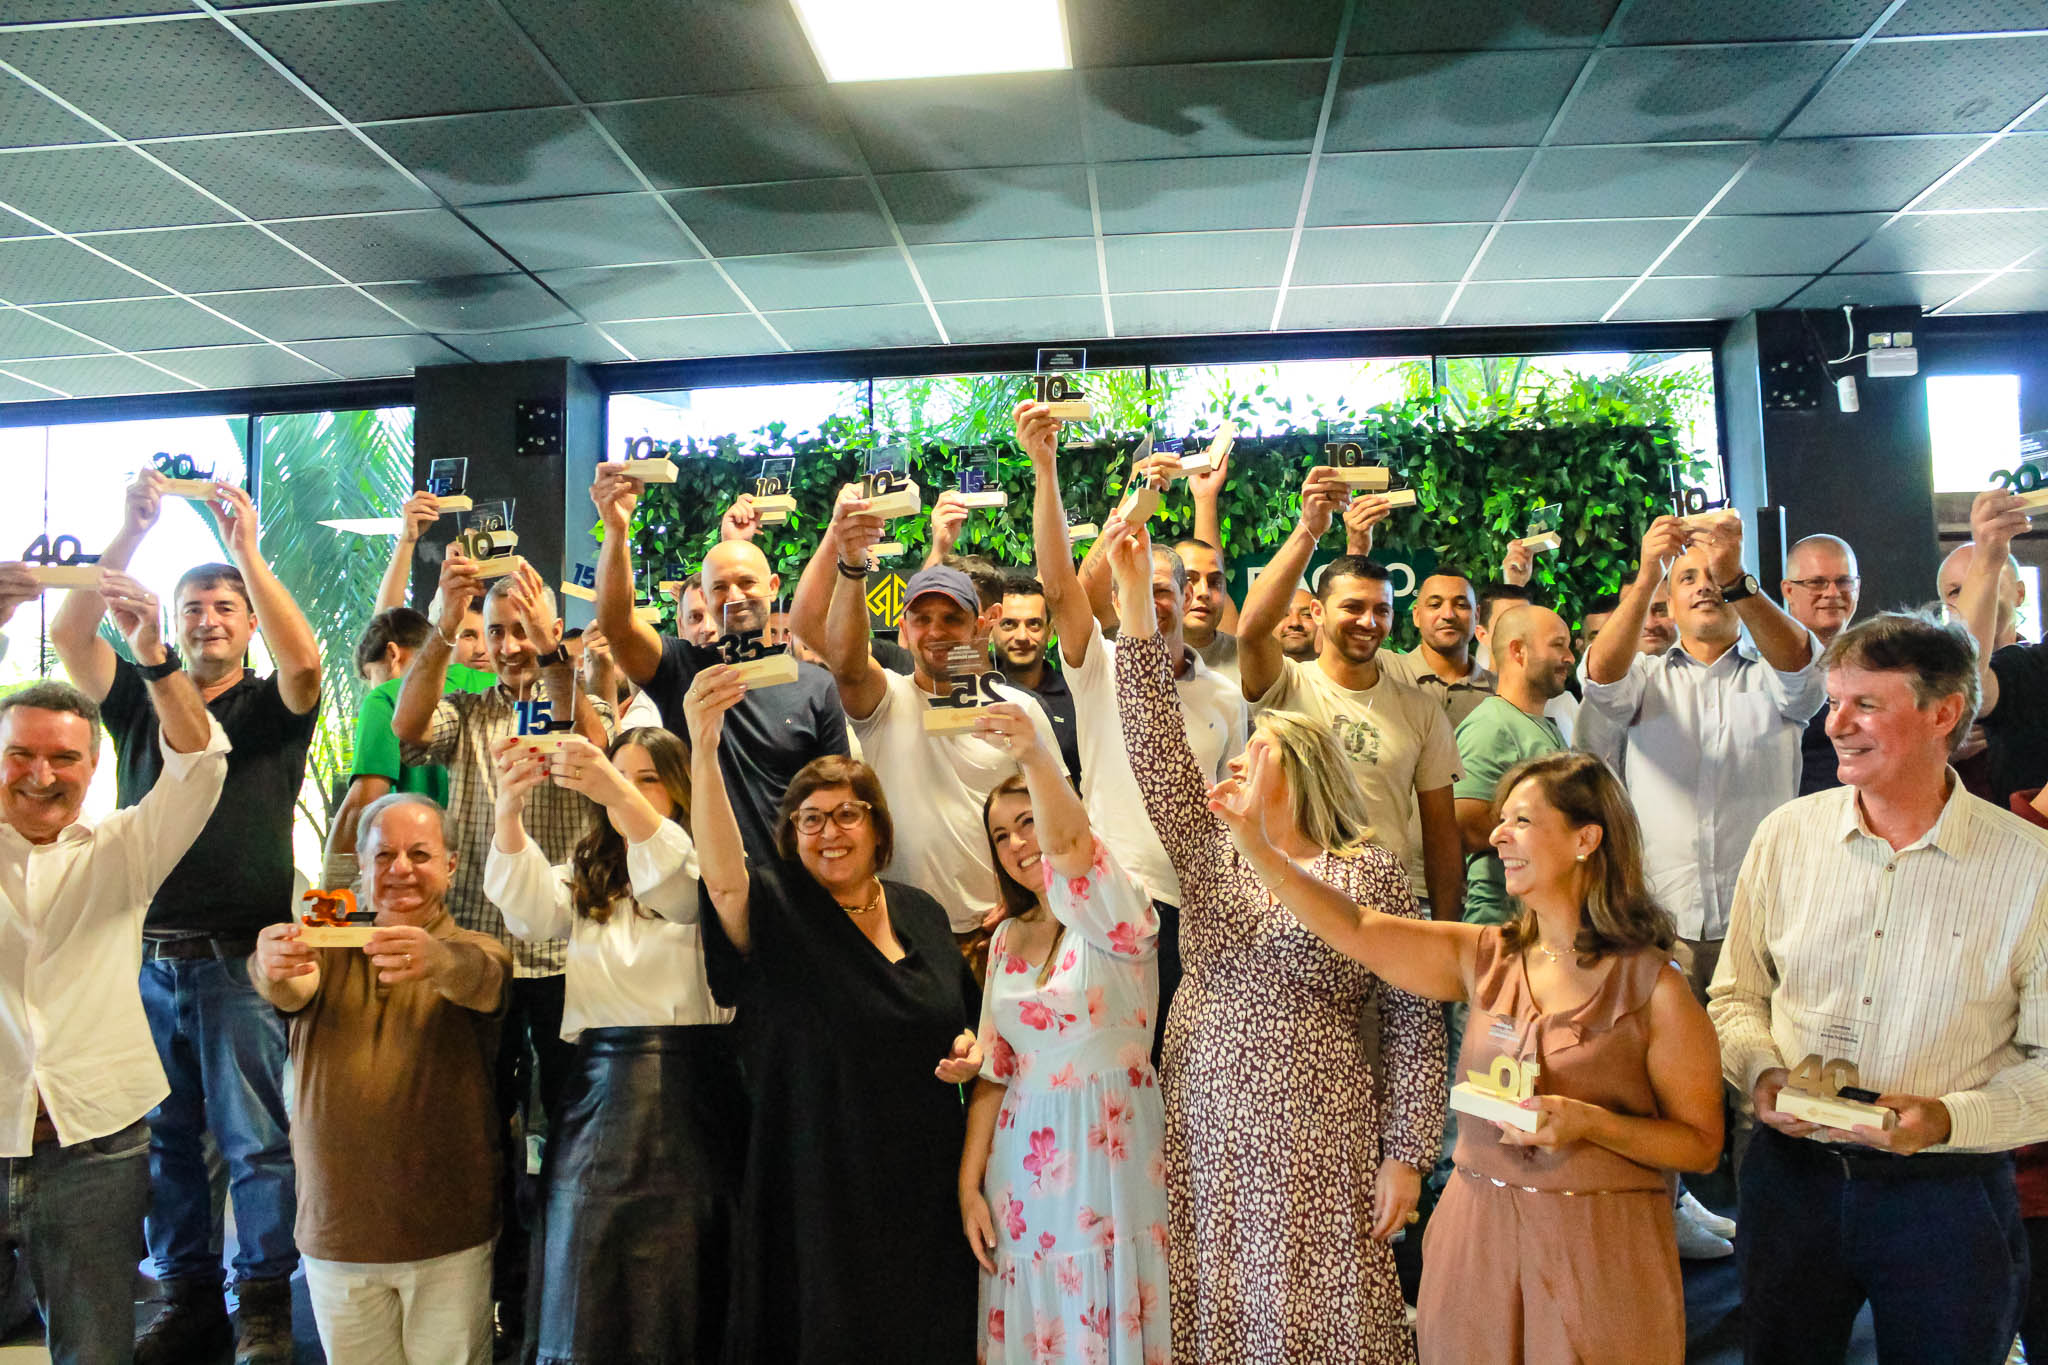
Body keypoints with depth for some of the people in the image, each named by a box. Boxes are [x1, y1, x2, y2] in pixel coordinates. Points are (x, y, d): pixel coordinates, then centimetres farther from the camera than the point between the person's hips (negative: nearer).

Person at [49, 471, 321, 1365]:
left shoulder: (272, 710, 3)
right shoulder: (139, 701, 12)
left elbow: (303, 661, -18)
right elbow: (68, 635, -2)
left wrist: (246, 549, -20)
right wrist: (129, 533, -9)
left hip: (240, 959, -3)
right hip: (148, 956, 4)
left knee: (256, 1140, -1)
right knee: (165, 1137, 11)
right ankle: (186, 1293, 23)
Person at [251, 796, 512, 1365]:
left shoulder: (474, 951, -1)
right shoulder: (330, 950, 8)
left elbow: (484, 980, -25)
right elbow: (291, 991, -15)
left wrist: (437, 960, -49)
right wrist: (273, 966, -39)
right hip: (335, 1236, 3)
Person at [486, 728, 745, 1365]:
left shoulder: (702, 866, 5)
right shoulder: (584, 878, 16)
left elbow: (681, 887, -20)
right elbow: (530, 907, -6)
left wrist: (621, 797, -36)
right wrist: (508, 806, -24)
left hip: (691, 1093, -3)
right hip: (599, 1089, 3)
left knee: (682, 1285, 1)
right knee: (589, 1296, 2)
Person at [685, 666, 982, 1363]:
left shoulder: (921, 912, 6)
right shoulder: (778, 912, -8)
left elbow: (961, 1013, 20)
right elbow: (723, 873, -31)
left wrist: (968, 1046, -4)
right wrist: (704, 750, -45)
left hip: (923, 1182, 4)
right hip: (818, 1191, -4)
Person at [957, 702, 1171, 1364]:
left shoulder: (1114, 913, -8)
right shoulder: (1007, 941, 9)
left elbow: (1069, 842, -31)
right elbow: (994, 1070, 10)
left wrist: (1035, 757, -47)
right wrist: (969, 1183, 5)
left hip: (1112, 1155, -5)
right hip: (1023, 1170, 5)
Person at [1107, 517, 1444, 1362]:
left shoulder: (1372, 876, -1)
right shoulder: (1209, 852, 7)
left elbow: (1414, 1024, -2)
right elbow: (1155, 739, -3)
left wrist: (1407, 1156, -6)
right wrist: (1134, 596, -10)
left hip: (1318, 1145, -3)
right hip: (1205, 1133, 3)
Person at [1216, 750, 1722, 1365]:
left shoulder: (1654, 989, -8)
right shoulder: (1486, 958, 2)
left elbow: (1702, 1145, -5)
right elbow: (1356, 928, -4)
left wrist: (1589, 1123, -20)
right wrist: (1256, 847, -12)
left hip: (1599, 1249, -3)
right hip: (1477, 1237, 4)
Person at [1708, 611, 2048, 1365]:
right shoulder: (1786, 835, -1)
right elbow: (1736, 996, 8)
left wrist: (1949, 1119, -22)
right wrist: (1762, 1072, -10)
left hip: (1950, 1192, -2)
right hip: (1792, 1174, 3)